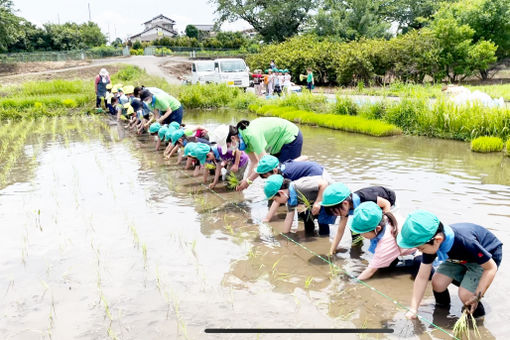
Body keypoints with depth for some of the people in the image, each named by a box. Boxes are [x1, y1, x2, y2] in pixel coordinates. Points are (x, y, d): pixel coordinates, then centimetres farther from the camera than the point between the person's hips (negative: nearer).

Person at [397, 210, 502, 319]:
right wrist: (413, 310, -17)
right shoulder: (431, 244, -23)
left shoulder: (465, 242, -43)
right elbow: (422, 277, -15)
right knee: (437, 282, -15)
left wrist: (477, 296, -29)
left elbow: (491, 267, -28)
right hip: (460, 258, 6)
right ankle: (442, 307, 15)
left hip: (487, 259, -5)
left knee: (465, 295, -22)